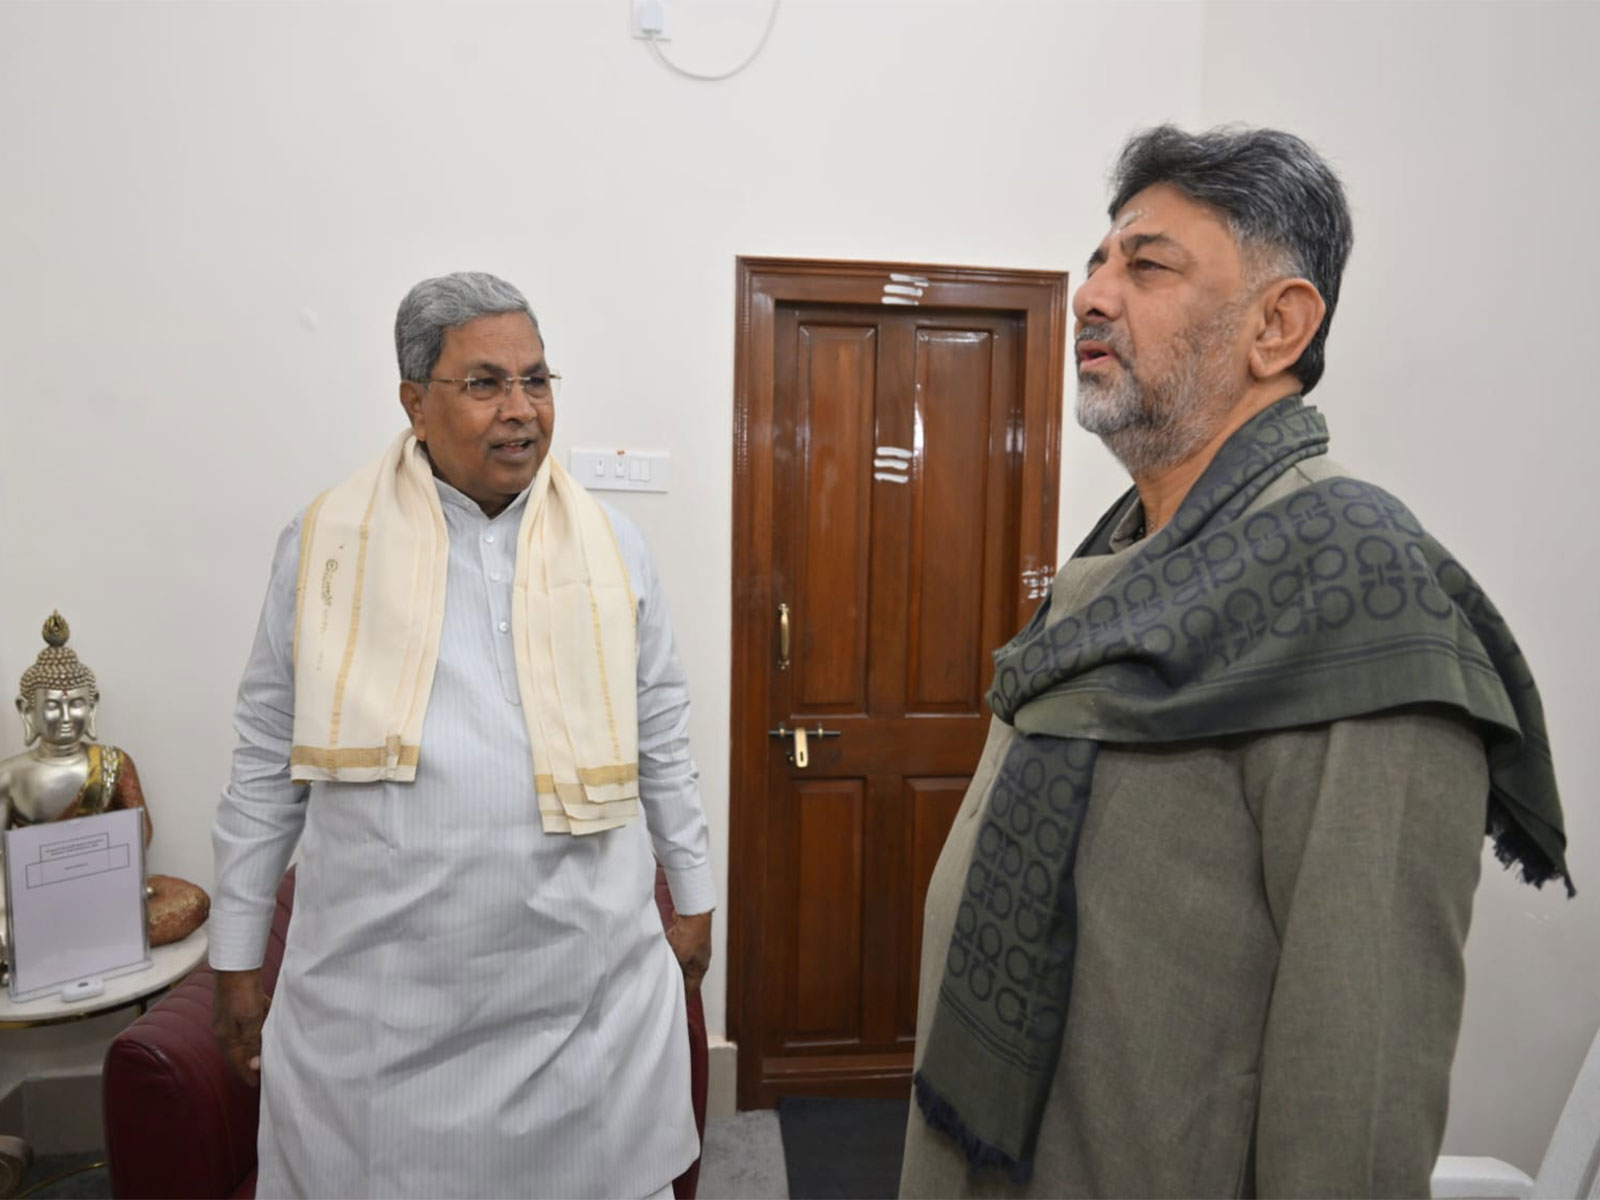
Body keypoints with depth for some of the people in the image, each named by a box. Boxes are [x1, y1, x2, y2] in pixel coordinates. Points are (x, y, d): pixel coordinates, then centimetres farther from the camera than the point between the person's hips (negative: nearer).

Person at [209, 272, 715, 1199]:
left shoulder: (613, 546, 1)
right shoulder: (324, 543, -2)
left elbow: (662, 740, 7)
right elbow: (268, 761, 4)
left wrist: (695, 895, 11)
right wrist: (238, 952, 7)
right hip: (375, 999, 0)